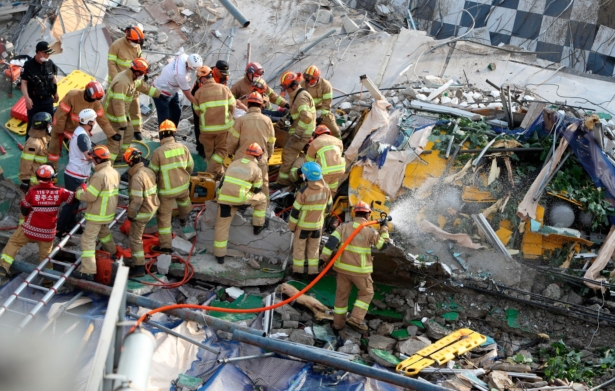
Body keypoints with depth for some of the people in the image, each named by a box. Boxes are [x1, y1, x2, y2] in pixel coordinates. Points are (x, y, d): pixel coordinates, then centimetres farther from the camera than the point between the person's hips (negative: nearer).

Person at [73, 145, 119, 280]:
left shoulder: (100, 175, -26)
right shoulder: (114, 172, 2)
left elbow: (89, 196, -25)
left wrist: (79, 192, -4)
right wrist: (87, 187, 3)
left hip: (97, 214, -9)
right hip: (108, 212, 9)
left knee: (88, 240, -6)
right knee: (104, 232, 34)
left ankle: (88, 271, -10)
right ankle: (111, 251, 56)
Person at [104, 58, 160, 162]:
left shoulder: (132, 78, -1)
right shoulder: (122, 82, -33)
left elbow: (144, 86, 17)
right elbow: (118, 104, -35)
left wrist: (159, 93, 21)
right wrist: (122, 123, -32)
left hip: (123, 113, 10)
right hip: (113, 115, -10)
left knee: (129, 132, 24)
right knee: (116, 142, -10)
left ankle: (121, 156, 41)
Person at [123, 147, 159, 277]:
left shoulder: (137, 178, -28)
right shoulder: (149, 171, -2)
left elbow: (136, 200, -29)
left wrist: (131, 214, -14)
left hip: (142, 212, -9)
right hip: (152, 207, 9)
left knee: (135, 239, 4)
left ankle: (139, 267, 10)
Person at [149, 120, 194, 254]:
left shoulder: (158, 152, -23)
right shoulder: (183, 148, -11)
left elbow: (152, 172, -12)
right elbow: (190, 167, 2)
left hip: (166, 190, -4)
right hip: (183, 185, 4)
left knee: (164, 217, 9)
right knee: (184, 199, 37)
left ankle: (165, 245, 12)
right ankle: (183, 219, 65)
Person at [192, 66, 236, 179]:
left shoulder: (199, 92, -5)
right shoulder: (224, 88, -3)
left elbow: (197, 111, 3)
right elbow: (232, 107, 1)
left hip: (207, 128, 0)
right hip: (224, 126, 0)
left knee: (209, 152, 19)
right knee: (221, 150, 12)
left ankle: (219, 172, 25)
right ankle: (210, 173, 0)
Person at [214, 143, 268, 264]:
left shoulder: (233, 164, 19)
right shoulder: (256, 169, 6)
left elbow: (223, 182, 23)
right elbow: (257, 189, 14)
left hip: (224, 198, 4)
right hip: (241, 199, -3)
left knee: (222, 226, 9)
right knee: (262, 198, 23)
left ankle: (219, 255, 8)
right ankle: (258, 225, 35)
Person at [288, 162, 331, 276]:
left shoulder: (303, 192, -27)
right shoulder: (326, 190, -13)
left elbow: (295, 211, -19)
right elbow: (328, 206, 2)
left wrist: (291, 226, -4)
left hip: (303, 225, -4)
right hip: (318, 224, 4)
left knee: (299, 247, 15)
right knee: (314, 248, 20)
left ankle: (298, 271, 27)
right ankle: (313, 271, 26)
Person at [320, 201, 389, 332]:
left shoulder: (344, 227, -3)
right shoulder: (370, 232, -11)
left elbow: (332, 241, -13)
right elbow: (383, 244, 4)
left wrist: (323, 258, -13)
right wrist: (384, 228, 15)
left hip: (343, 267, 3)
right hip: (360, 270, -3)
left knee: (342, 294, 17)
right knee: (366, 293, 17)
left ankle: (338, 322, 22)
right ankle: (356, 319, 4)